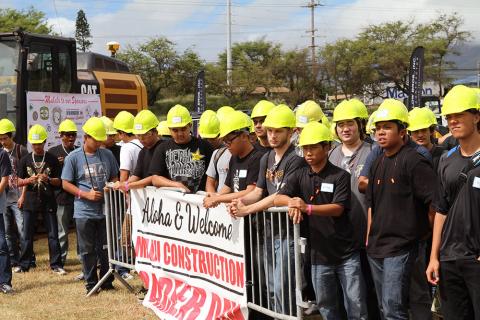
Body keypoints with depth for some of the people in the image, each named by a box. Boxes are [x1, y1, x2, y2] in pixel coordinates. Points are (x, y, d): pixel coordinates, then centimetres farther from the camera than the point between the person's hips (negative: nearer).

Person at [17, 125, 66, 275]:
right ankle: (24, 264, 16)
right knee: (27, 234, 6)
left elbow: (59, 181, 2)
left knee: (53, 234, 1)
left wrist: (48, 179, -18)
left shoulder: (52, 159, 1)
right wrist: (29, 180, -15)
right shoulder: (25, 160, 5)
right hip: (30, 201, 1)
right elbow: (19, 181, 5)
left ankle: (56, 264, 7)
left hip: (48, 201, -1)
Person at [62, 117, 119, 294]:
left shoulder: (107, 155, 5)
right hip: (84, 211, -3)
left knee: (106, 248, 9)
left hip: (105, 210, 3)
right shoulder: (73, 157, -4)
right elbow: (66, 184, -3)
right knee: (88, 250, 5)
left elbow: (115, 178, 15)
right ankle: (91, 283, 16)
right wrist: (86, 194, -14)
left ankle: (107, 281, 23)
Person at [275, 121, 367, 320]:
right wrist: (292, 201, -28)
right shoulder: (300, 176, 5)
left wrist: (307, 208, -32)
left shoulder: (340, 176, -6)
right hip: (319, 253, 3)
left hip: (346, 252, -3)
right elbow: (278, 199, -5)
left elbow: (338, 208, -17)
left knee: (356, 304, 2)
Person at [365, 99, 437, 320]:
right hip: (376, 248, 8)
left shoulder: (413, 161, -12)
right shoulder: (378, 164, 13)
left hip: (401, 248, -8)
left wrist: (424, 231, -5)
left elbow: (436, 201, -14)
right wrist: (369, 238, 14)